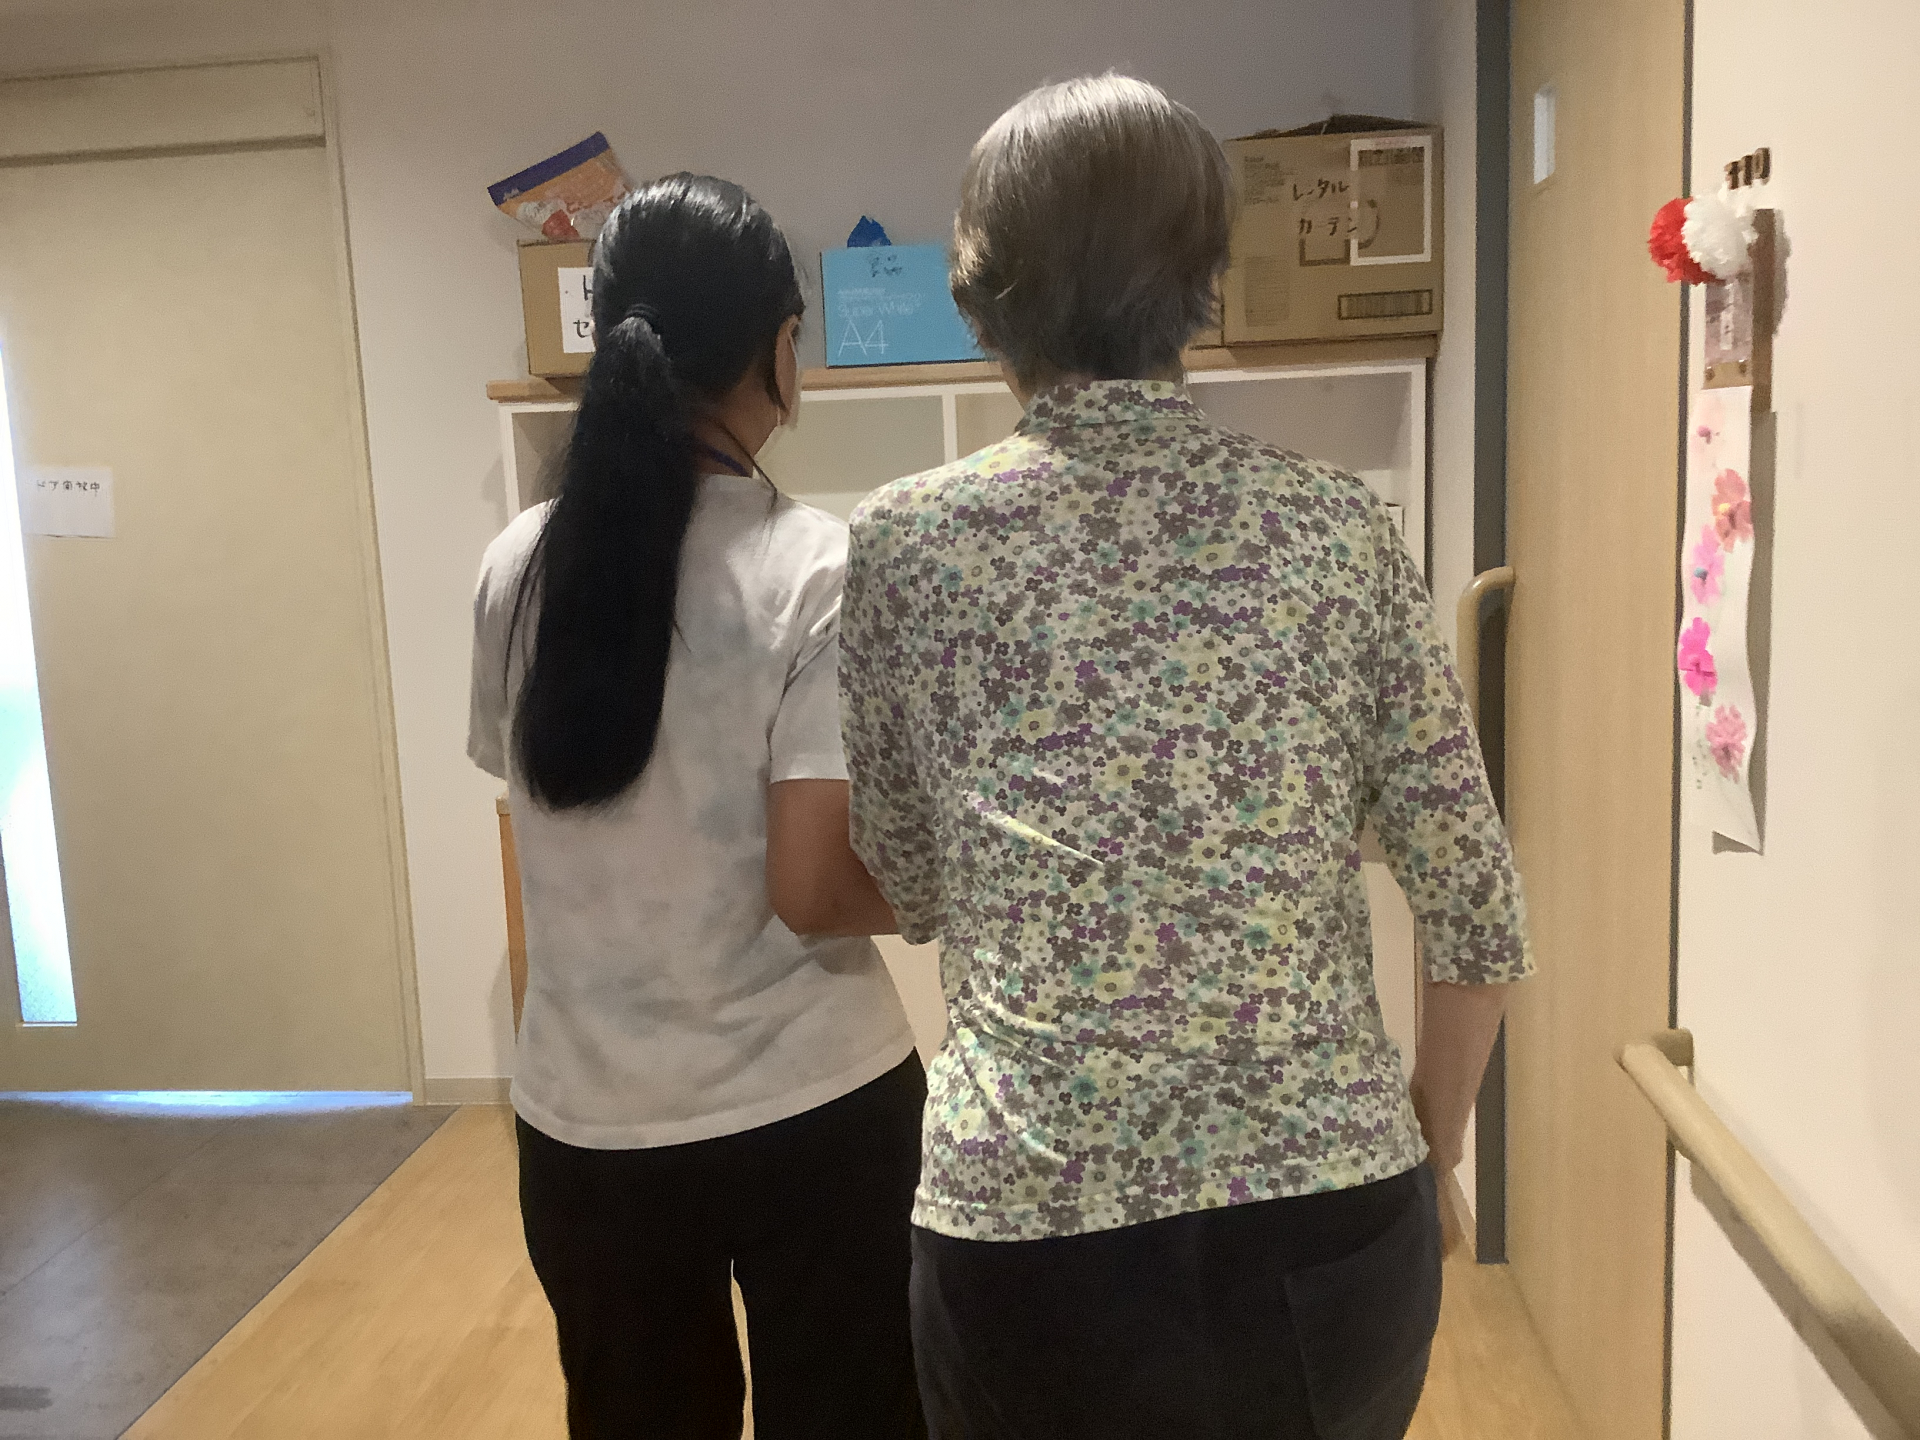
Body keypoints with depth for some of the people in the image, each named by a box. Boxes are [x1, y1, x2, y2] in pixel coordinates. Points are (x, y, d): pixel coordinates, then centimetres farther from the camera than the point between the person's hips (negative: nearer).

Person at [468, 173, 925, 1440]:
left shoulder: (517, 569, -2)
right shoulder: (820, 570, -17)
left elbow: (556, 801, 8)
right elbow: (812, 891, -20)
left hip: (587, 1122, 5)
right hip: (810, 1113, -4)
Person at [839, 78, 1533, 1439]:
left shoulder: (907, 541, -6)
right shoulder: (1340, 524, -4)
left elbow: (909, 889, 5)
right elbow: (1477, 907, 0)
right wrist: (1422, 1154, 14)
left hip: (1035, 1233, -1)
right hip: (1332, 1222, 2)